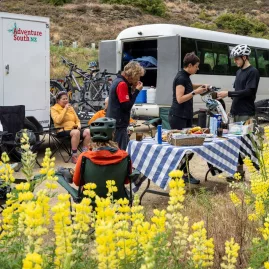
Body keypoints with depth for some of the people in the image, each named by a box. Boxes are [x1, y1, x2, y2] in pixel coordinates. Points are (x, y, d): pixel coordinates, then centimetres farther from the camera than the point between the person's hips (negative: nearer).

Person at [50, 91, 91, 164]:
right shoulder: (54, 108, 3)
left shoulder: (70, 107, 21)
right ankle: (74, 157, -30)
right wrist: (65, 109, -13)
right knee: (76, 132, -37)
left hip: (73, 129, 6)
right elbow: (58, 121, -14)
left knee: (87, 131, -22)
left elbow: (77, 119, 24)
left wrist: (78, 125, 1)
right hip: (62, 131, -6)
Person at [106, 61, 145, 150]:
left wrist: (133, 89, 5)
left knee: (125, 149, 16)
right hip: (118, 125, -10)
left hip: (116, 123, 10)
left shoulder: (119, 81, 14)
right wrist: (137, 91, -13)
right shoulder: (122, 84, -16)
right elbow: (126, 106, -19)